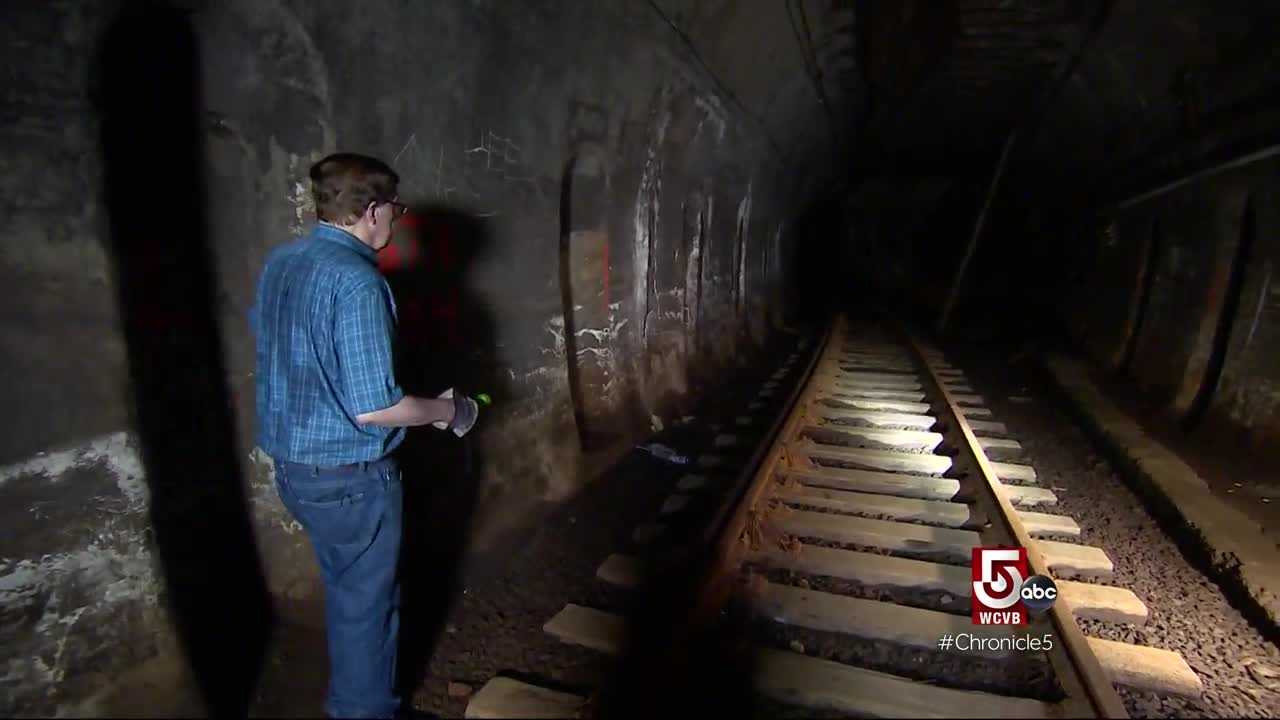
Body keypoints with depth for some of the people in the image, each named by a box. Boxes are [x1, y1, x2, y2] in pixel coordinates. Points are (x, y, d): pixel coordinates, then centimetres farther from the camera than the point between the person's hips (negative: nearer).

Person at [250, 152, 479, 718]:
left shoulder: (278, 262, 2)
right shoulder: (357, 282, -25)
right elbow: (373, 408, -27)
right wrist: (448, 410, -12)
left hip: (291, 464, 9)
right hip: (350, 477, -9)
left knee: (345, 591, 25)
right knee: (366, 605, 12)